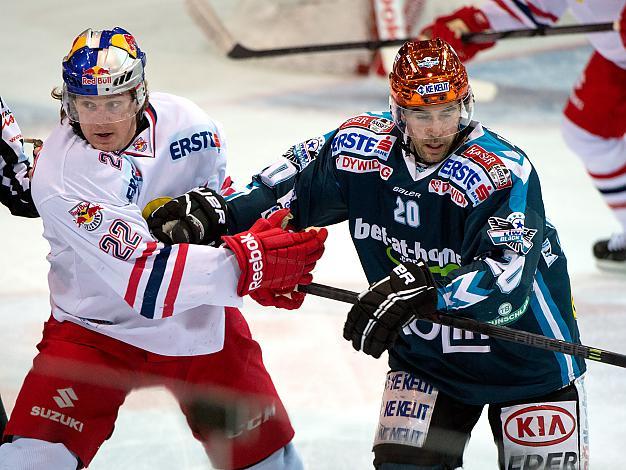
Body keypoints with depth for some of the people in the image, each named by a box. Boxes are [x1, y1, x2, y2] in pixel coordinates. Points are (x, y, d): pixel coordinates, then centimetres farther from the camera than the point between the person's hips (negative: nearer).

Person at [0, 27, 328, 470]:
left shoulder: (183, 121, -12)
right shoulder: (60, 175, -27)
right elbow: (143, 281, -34)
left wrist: (209, 204, -10)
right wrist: (246, 262, -35)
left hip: (201, 320, 4)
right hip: (97, 328, -4)